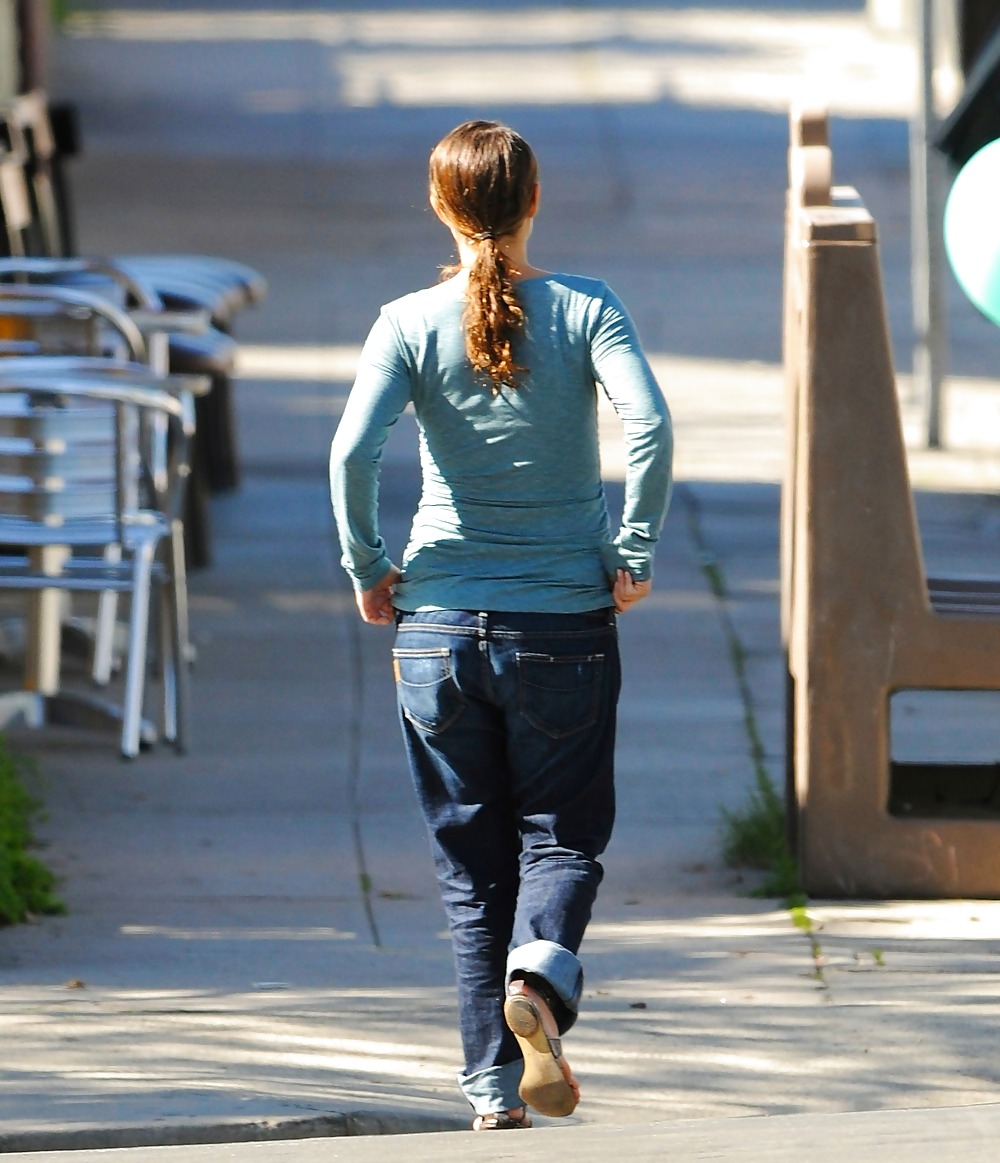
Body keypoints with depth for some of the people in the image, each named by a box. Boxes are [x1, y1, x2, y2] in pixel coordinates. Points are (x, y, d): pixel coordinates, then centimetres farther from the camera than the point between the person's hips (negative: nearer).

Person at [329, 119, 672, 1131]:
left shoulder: (411, 324, -2)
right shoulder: (584, 310, -2)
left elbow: (352, 450, -15)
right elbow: (649, 425, -17)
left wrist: (366, 568, -2)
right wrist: (635, 554, -7)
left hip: (439, 626, 1)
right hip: (565, 624, -1)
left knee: (470, 861, 10)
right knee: (563, 832, 12)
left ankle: (493, 1086, 5)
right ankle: (540, 970, -19)